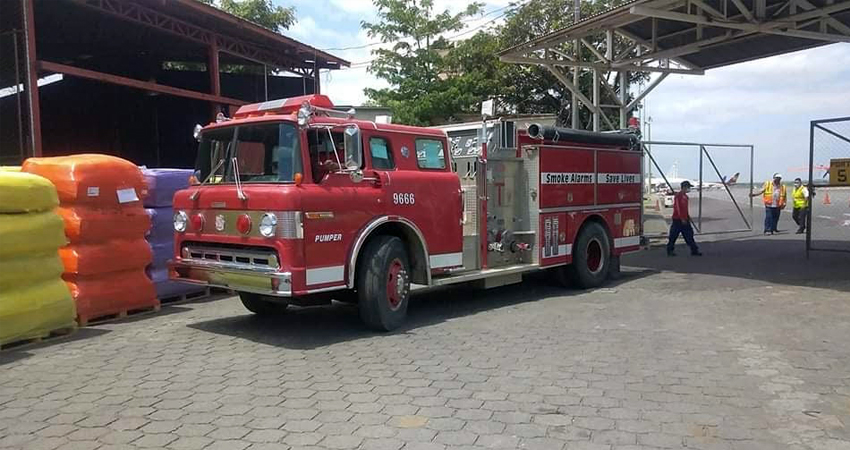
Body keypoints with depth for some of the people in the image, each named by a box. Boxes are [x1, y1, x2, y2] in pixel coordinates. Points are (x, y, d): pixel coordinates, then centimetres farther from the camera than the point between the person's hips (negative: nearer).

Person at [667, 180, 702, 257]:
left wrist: (688, 216, 16)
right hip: (678, 220, -9)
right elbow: (678, 208, -19)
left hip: (684, 219, 9)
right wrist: (682, 219, -20)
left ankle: (694, 250, 11)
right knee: (673, 236, 0)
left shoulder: (685, 196, 14)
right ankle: (670, 250, 9)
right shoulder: (678, 196, -15)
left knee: (689, 235, 8)